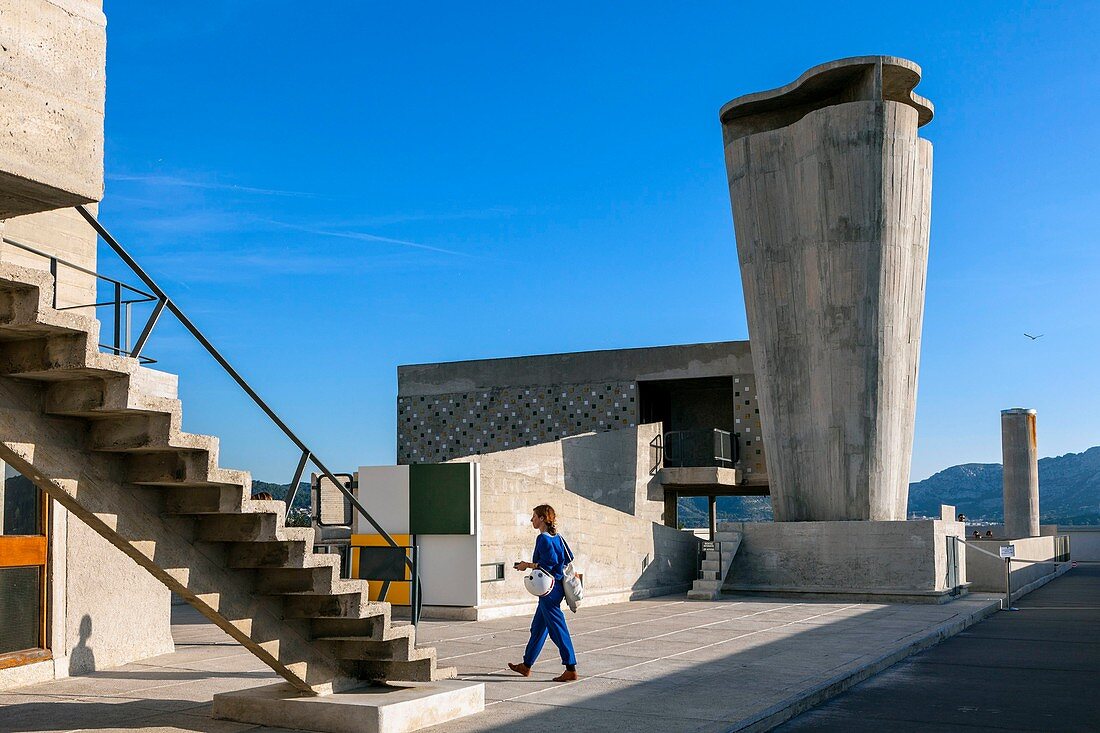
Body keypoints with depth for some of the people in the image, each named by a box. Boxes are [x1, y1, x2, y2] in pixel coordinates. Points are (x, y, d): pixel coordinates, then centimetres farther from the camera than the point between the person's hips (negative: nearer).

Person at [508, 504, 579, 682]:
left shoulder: (543, 538, -15)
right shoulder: (556, 537, 11)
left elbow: (549, 562, -23)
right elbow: (567, 558, 13)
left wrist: (528, 565, -11)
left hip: (549, 590, -10)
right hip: (556, 586, 10)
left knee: (558, 629, -6)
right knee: (537, 628, 17)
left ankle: (571, 670, -3)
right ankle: (526, 666, 27)